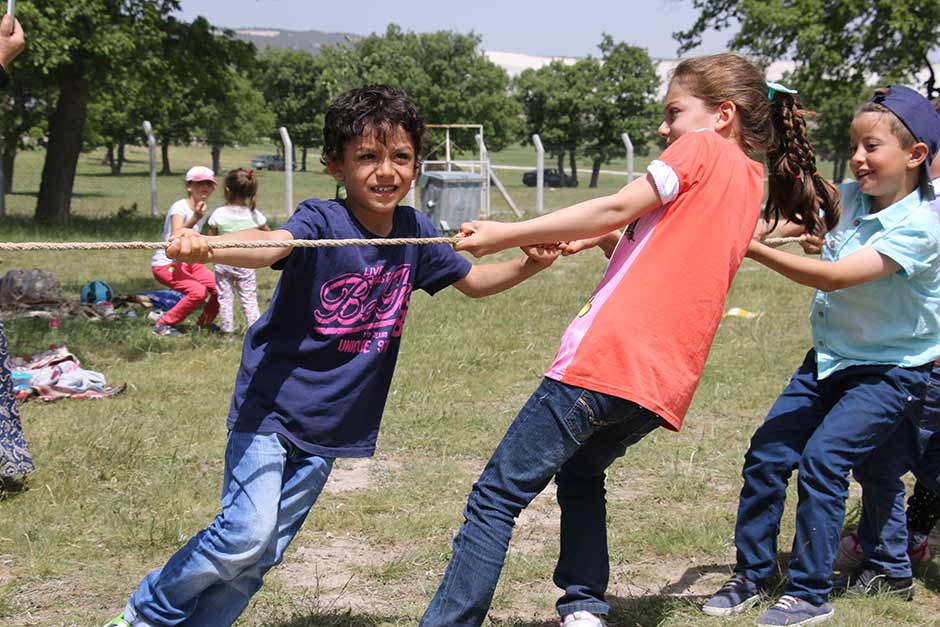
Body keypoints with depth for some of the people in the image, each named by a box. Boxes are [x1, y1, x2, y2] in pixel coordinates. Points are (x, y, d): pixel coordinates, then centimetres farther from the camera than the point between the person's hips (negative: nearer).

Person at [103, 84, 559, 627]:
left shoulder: (414, 232, 1)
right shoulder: (323, 222, -16)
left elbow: (472, 281, 17)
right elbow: (270, 245, -37)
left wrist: (527, 266, -2)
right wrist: (204, 247, -58)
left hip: (331, 425, 5)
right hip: (271, 407, -5)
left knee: (264, 554, 6)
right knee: (246, 535, -15)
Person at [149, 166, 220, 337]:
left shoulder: (202, 211, 7)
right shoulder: (179, 208, -19)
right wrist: (194, 219, -50)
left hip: (188, 263, 8)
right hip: (165, 263, -8)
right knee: (198, 291, -27)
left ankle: (204, 323, 18)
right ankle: (163, 325, -11)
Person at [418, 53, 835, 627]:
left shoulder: (702, 148, 0)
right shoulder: (752, 185, 22)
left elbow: (616, 209, -8)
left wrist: (504, 235, -4)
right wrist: (605, 240, 11)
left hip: (609, 354, -9)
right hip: (667, 382, 9)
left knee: (499, 495, -4)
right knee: (581, 474, 32)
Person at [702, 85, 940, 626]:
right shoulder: (848, 198, 0)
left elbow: (834, 277, -30)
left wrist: (751, 248, -34)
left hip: (895, 369, -7)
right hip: (832, 358, 7)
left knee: (823, 455, -19)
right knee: (768, 451, -2)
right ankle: (752, 575, 12)